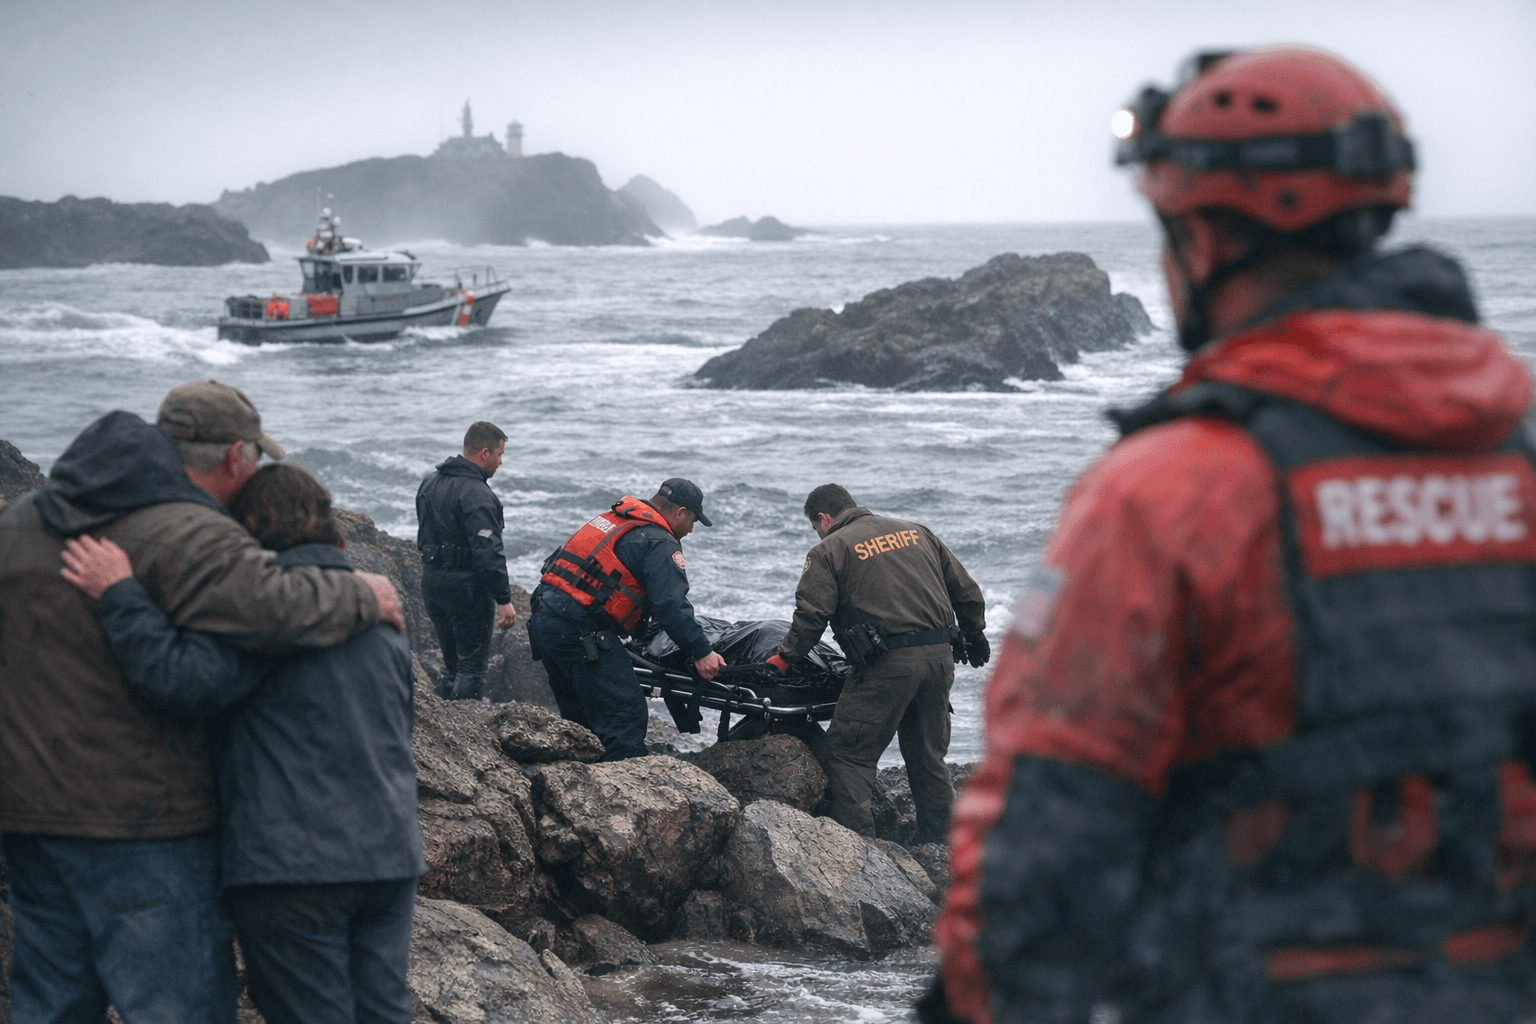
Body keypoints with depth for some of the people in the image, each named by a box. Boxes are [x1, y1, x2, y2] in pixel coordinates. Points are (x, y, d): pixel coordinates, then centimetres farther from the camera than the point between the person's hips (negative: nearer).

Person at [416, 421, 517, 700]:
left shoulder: (431, 483, 11)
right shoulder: (476, 495, -19)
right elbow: (488, 552, -24)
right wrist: (504, 599, -22)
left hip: (431, 581, 9)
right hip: (466, 587, -9)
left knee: (452, 662, 17)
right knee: (472, 665, -2)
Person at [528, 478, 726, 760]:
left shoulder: (612, 519, 23)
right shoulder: (660, 544, -5)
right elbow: (671, 605, -14)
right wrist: (701, 652, -10)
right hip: (579, 631, -9)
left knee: (579, 716, 19)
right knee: (626, 715, -9)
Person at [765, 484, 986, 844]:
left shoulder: (828, 551, 2)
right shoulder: (915, 532, 19)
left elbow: (810, 615, -6)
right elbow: (966, 591, 21)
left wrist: (785, 657, 7)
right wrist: (974, 637, 33)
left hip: (889, 664, -6)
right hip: (940, 657, 6)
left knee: (848, 754, 0)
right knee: (929, 756, 17)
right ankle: (939, 843, 19)